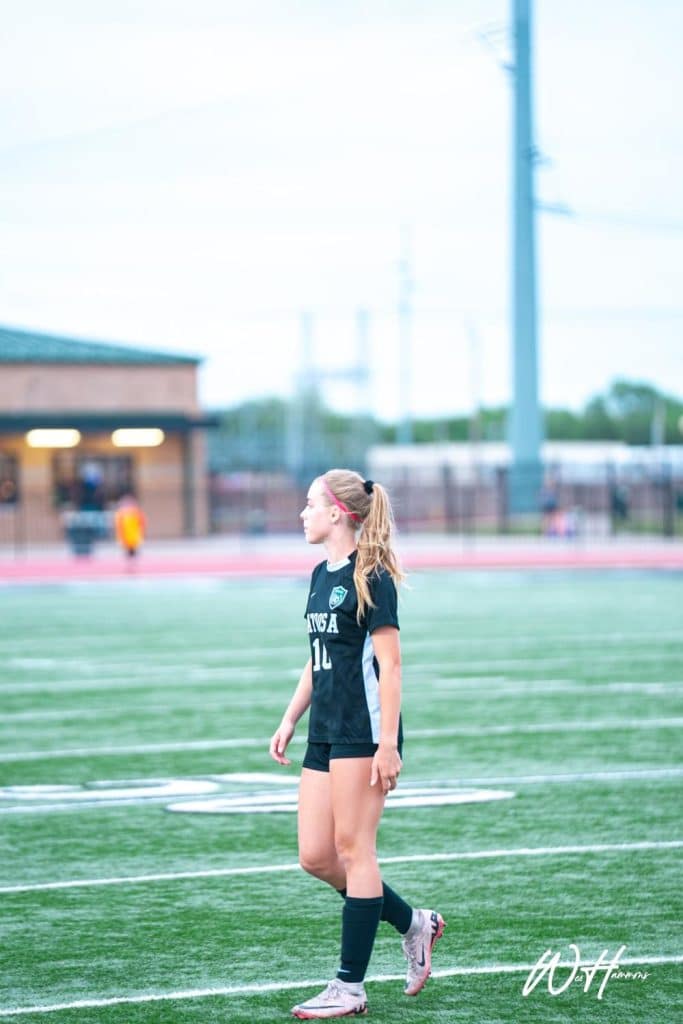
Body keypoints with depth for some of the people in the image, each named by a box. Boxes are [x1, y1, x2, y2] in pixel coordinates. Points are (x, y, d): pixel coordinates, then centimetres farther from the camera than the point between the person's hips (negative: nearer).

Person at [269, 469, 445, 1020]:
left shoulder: (371, 577, -12)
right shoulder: (322, 575, 15)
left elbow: (389, 664, -16)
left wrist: (387, 744, -20)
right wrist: (290, 720, 18)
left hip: (363, 732, -9)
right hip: (325, 734, 9)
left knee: (352, 850, -5)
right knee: (315, 856, 6)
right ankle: (413, 923, 23)